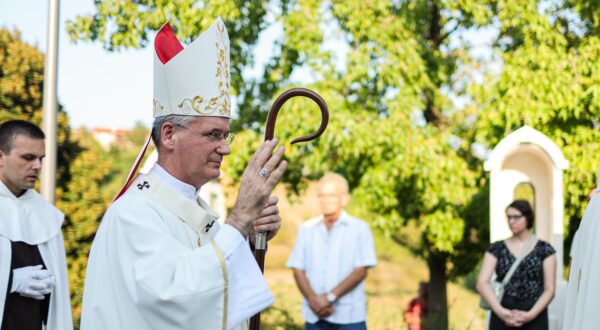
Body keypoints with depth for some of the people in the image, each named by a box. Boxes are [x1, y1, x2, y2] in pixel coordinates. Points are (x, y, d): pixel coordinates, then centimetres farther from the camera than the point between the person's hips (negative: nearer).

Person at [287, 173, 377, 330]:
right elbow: (298, 269, 5)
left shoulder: (359, 228, 2)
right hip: (314, 317, 3)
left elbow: (361, 271, -4)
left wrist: (330, 297, -12)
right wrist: (313, 299, -11)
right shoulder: (306, 230, 11)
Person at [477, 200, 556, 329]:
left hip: (535, 317, -1)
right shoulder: (496, 249, 8)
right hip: (503, 317, 1)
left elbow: (549, 289, 1)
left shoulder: (544, 250, 6)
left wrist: (531, 314, -14)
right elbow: (482, 283, -3)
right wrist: (500, 311, -18)